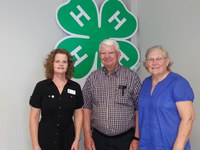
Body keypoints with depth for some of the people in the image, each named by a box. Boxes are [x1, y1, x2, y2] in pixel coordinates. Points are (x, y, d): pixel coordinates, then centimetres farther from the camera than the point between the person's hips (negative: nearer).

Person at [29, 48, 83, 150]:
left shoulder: (75, 87, 0)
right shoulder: (41, 86, -7)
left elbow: (78, 115, 5)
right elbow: (34, 117, -5)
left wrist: (77, 140, -1)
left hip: (68, 140, 2)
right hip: (46, 140, -2)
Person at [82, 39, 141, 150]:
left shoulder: (132, 77, -4)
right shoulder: (92, 78, 2)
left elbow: (139, 109, -3)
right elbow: (87, 108, 4)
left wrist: (136, 138, -6)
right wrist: (87, 137, 0)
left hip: (126, 139, -1)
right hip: (99, 138, 2)